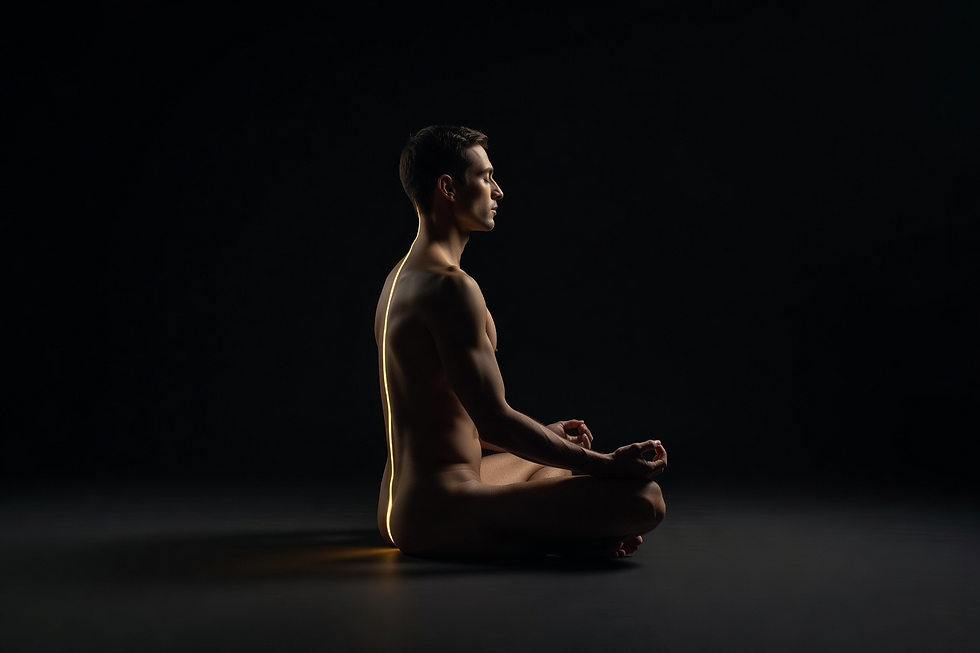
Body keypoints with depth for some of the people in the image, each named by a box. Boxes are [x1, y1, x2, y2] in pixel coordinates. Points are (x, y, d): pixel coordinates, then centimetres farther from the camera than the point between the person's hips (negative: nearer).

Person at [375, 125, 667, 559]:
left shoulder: (400, 277, 14)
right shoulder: (450, 286, -18)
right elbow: (493, 421, -22)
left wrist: (545, 434, 26)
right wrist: (609, 465, -14)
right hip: (440, 514, -10)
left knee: (537, 466, 37)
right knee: (643, 497, -21)